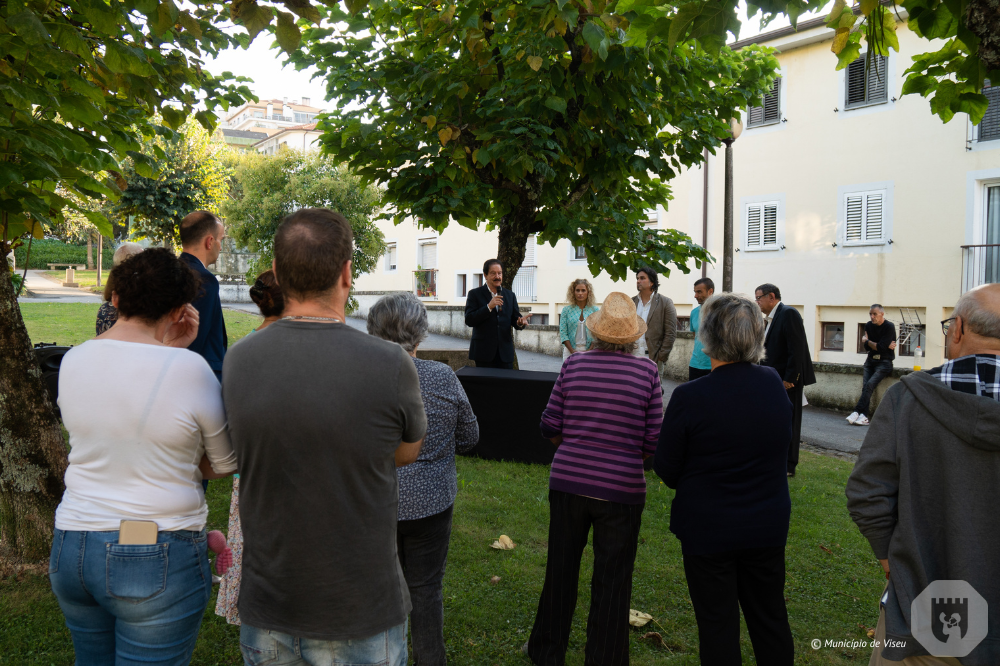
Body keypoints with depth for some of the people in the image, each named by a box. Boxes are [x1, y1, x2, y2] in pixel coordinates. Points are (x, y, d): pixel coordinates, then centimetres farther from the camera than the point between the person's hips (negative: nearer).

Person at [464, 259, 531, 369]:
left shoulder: (510, 295, 14)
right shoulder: (475, 294, 2)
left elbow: (514, 319, 11)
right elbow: (469, 321, -8)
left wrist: (520, 322, -14)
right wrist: (489, 307, -18)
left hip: (505, 352, 3)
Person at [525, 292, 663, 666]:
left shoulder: (574, 364, -3)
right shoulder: (647, 371, -8)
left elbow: (550, 428, 1)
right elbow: (653, 443, -6)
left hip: (568, 482, 2)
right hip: (621, 490, -2)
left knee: (560, 571, 18)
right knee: (612, 584, 11)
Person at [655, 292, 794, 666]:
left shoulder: (689, 397, -22)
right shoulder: (774, 384, -7)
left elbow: (666, 471, -13)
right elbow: (781, 446, 8)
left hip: (708, 529, -4)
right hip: (769, 524, 5)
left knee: (718, 624, 11)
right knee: (771, 617, 21)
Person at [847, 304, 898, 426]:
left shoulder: (889, 327, -9)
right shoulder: (869, 326, 9)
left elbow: (881, 347, -17)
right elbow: (867, 347, 3)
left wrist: (867, 341, 0)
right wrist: (886, 346, -9)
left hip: (884, 362, -5)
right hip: (871, 360, 5)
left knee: (870, 384, -23)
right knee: (865, 385, -14)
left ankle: (857, 411, -25)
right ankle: (863, 416, -23)